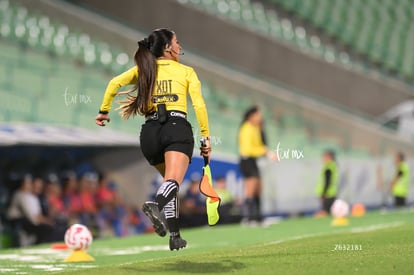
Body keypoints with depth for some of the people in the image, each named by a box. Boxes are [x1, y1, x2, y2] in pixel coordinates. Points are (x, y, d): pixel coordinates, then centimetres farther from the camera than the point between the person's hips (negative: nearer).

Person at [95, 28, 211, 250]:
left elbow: (115, 83, 5)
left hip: (150, 131, 4)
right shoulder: (186, 71, 13)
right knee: (173, 181, -22)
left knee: (169, 181, 22)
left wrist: (104, 111, 12)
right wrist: (206, 136, 5)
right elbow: (199, 105, 3)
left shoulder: (144, 69, 19)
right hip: (177, 128, -4)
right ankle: (155, 205, -55)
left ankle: (175, 236, 11)